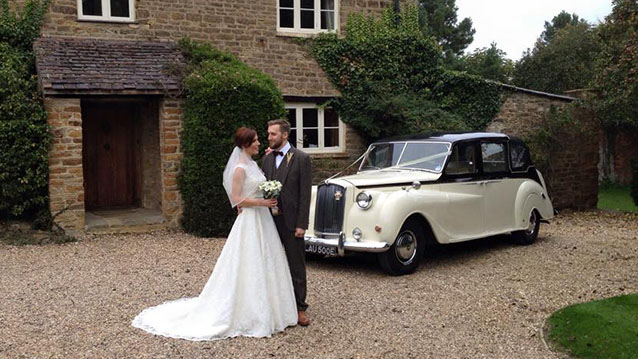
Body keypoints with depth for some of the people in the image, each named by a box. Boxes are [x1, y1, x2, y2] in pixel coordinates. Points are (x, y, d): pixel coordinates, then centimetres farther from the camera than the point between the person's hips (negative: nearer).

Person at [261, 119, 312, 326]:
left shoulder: (301, 159, -7)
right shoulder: (267, 159, 10)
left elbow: (305, 193, -9)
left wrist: (301, 224, -13)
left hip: (291, 221, -5)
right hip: (271, 220, 5)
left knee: (296, 267, 4)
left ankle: (299, 308, 13)